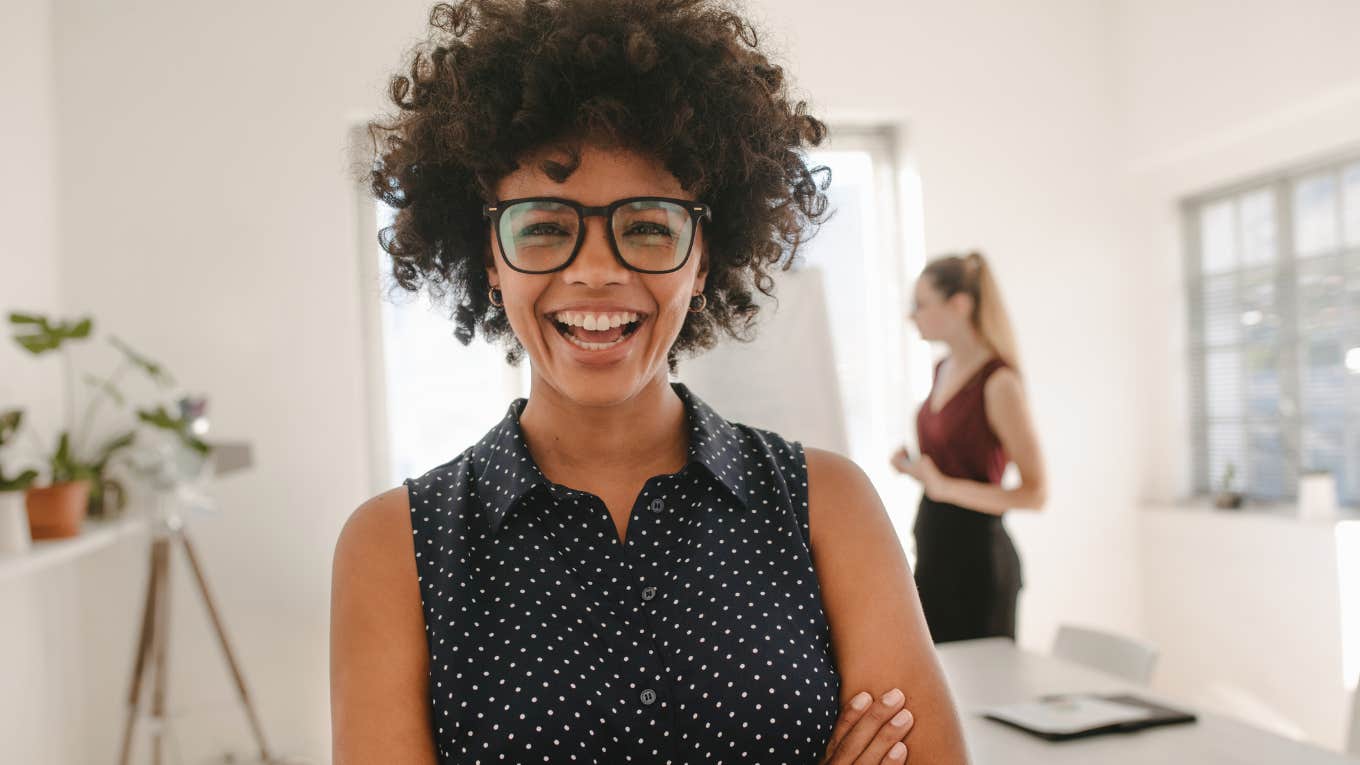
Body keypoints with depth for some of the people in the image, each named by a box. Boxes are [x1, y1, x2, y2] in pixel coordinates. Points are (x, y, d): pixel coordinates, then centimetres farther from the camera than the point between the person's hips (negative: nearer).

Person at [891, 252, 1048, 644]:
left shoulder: (999, 381, -17)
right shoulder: (944, 369, 8)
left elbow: (1034, 491, -18)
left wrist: (943, 486, -27)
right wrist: (915, 466, 4)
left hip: (976, 552, -8)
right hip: (934, 548, 8)